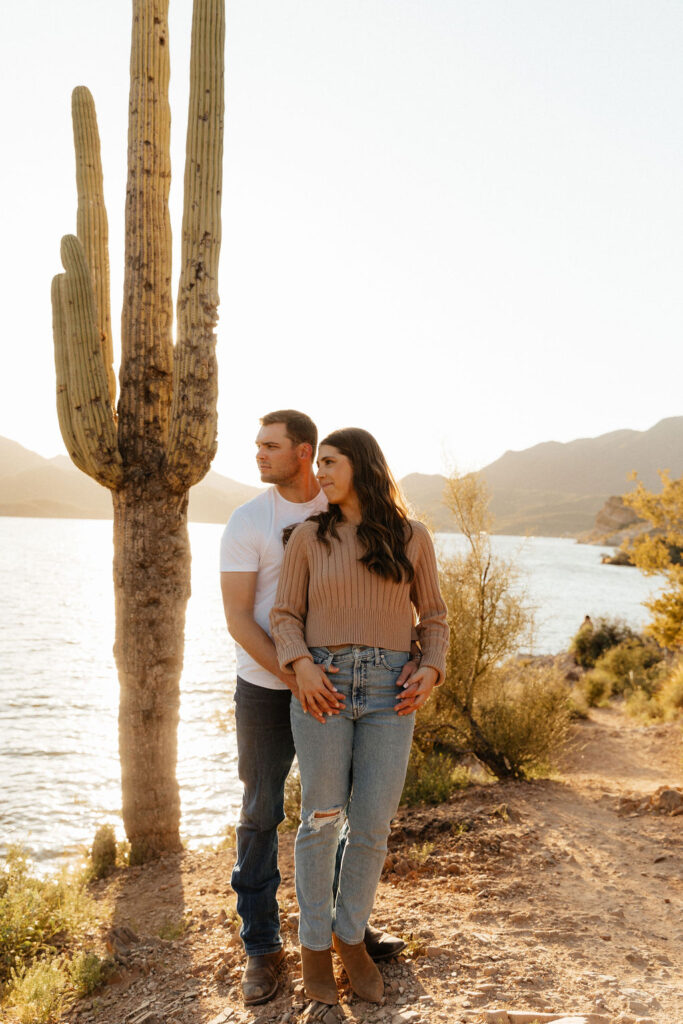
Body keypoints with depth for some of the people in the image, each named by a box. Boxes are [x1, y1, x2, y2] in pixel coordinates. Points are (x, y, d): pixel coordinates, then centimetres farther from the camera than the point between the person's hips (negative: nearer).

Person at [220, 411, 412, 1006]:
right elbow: (237, 618, -15)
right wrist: (293, 677, -27)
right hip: (266, 689, -3)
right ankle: (261, 947, 22)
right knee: (262, 814, 5)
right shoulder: (247, 522, -10)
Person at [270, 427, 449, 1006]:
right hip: (322, 687, -1)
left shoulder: (412, 537, 5)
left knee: (372, 825, 4)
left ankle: (350, 937, 28)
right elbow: (285, 617, 3)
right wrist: (301, 665, -16)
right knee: (322, 819, 5)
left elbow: (433, 617, 9)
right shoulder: (308, 537, 4)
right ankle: (314, 943, 26)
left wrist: (431, 673, -8)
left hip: (388, 693, 1)